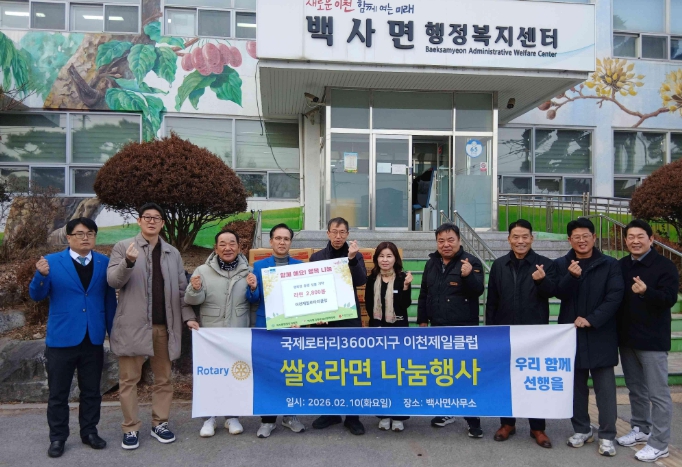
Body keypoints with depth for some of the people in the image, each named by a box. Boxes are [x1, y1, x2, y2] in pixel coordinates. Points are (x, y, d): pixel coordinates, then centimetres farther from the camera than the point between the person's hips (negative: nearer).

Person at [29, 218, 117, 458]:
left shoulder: (104, 263, 3)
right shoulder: (52, 262, -3)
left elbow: (110, 299, 6)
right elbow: (36, 296, -4)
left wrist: (113, 332, 6)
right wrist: (41, 275, -23)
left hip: (94, 339, 2)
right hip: (61, 339, -2)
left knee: (91, 391, 12)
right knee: (58, 393, 9)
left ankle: (89, 432, 27)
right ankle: (57, 438, 24)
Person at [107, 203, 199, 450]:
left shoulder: (173, 253, 12)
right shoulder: (123, 247, 2)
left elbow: (180, 289, 11)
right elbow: (113, 281, -8)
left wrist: (188, 316, -1)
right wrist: (128, 262, -27)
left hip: (164, 326, 3)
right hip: (133, 325, -3)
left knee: (163, 378, 10)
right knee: (129, 379, 5)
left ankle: (160, 424, 23)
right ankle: (131, 428, 18)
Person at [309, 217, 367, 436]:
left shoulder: (355, 255, 3)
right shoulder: (316, 257, 5)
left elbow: (361, 281, -11)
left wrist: (352, 259, -25)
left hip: (349, 319, -1)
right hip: (323, 319, 1)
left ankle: (352, 416, 13)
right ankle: (330, 411, 23)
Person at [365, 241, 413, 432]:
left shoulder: (402, 278, -4)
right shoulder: (371, 279, 2)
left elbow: (405, 305, -12)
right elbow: (369, 305, 4)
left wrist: (406, 286, -25)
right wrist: (377, 326, -6)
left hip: (399, 330, -2)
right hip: (377, 330, 2)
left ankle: (398, 415, 14)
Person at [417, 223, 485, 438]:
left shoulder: (471, 261, -9)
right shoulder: (431, 263, 8)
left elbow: (478, 290, -19)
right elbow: (424, 294, 14)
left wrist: (468, 275, -37)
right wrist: (422, 319, 13)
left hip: (464, 327, -6)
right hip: (438, 327, 6)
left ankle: (473, 418, 13)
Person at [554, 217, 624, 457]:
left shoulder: (610, 264, 0)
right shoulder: (560, 264, 4)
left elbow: (615, 297, -7)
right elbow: (559, 293, -7)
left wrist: (591, 319, -15)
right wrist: (571, 276, -25)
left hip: (600, 335, -2)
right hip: (571, 333, 2)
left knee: (605, 386, 4)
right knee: (576, 384, 11)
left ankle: (607, 435, 15)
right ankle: (582, 430, 25)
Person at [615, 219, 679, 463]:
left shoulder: (665, 265, -9)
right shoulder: (621, 266, 6)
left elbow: (669, 299, -18)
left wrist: (646, 292, -36)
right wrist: (616, 330, -1)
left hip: (653, 339, -6)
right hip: (627, 337, 6)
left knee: (657, 392, 2)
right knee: (636, 389, 17)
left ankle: (659, 443, 11)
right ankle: (640, 429, 32)